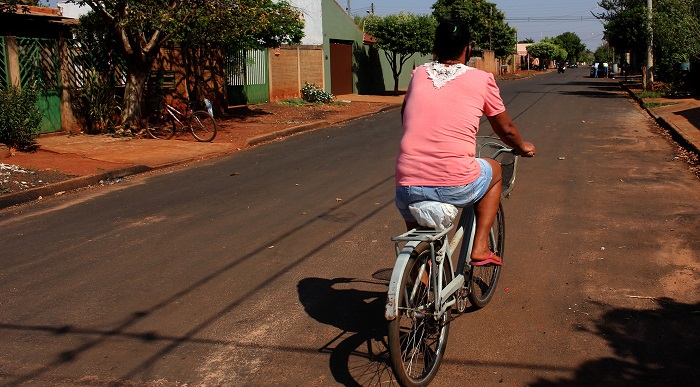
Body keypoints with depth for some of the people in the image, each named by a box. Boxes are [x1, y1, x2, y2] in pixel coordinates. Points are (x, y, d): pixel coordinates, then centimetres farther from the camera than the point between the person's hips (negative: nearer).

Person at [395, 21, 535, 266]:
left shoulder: (418, 75, 12)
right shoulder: (481, 80, 5)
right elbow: (506, 130, 17)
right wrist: (522, 148, 39)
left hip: (408, 187, 3)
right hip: (456, 186, -3)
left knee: (416, 234, 34)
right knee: (494, 170, 30)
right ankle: (480, 248, 23)